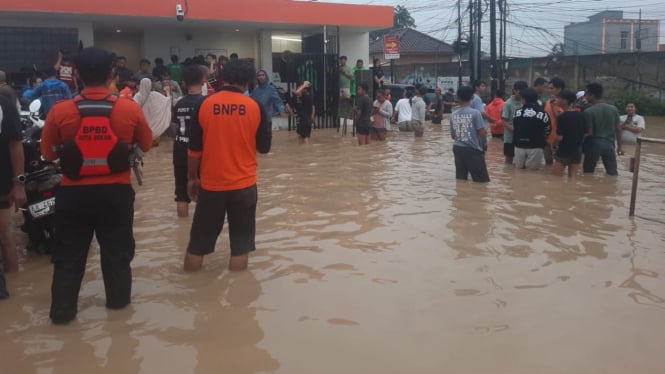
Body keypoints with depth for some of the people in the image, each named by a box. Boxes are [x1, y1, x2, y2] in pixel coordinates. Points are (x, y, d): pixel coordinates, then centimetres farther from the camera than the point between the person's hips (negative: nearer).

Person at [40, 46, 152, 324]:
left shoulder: (59, 111, -11)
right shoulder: (130, 109, -10)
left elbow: (48, 153, 2)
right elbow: (146, 145, 6)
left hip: (74, 193, 0)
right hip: (116, 192, 0)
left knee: (69, 255, 13)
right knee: (117, 251, 17)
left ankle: (62, 310, 21)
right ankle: (118, 299, 31)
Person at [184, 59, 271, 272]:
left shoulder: (206, 105, -4)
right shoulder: (254, 107, -5)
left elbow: (194, 148, -1)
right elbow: (264, 147, 1)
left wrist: (192, 178, 11)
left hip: (211, 183, 1)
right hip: (244, 184, -1)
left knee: (199, 241, 13)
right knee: (241, 242, 9)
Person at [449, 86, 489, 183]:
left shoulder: (453, 115, 4)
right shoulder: (475, 113, -11)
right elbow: (483, 134, -12)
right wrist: (485, 130, 10)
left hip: (457, 149, 6)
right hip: (472, 150, -6)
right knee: (482, 180, 3)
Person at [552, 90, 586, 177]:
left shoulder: (562, 116, -15)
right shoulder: (580, 115, 4)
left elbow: (559, 138, -17)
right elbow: (584, 132, 12)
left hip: (564, 150, -6)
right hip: (577, 150, 6)